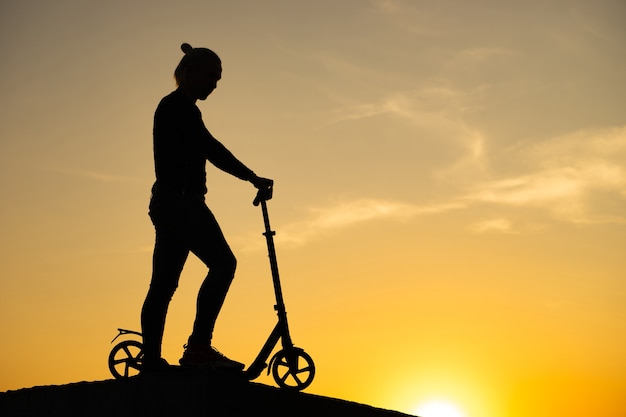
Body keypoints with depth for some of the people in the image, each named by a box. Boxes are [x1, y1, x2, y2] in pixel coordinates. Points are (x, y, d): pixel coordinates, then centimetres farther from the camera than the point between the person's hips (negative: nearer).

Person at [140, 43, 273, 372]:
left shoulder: (180, 109, 24)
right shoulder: (177, 106, -7)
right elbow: (209, 147, -16)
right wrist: (251, 177, -17)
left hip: (170, 202, 11)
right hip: (179, 200, -11)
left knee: (163, 283, 6)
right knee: (223, 263, -18)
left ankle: (151, 360, 6)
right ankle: (199, 346, -22)